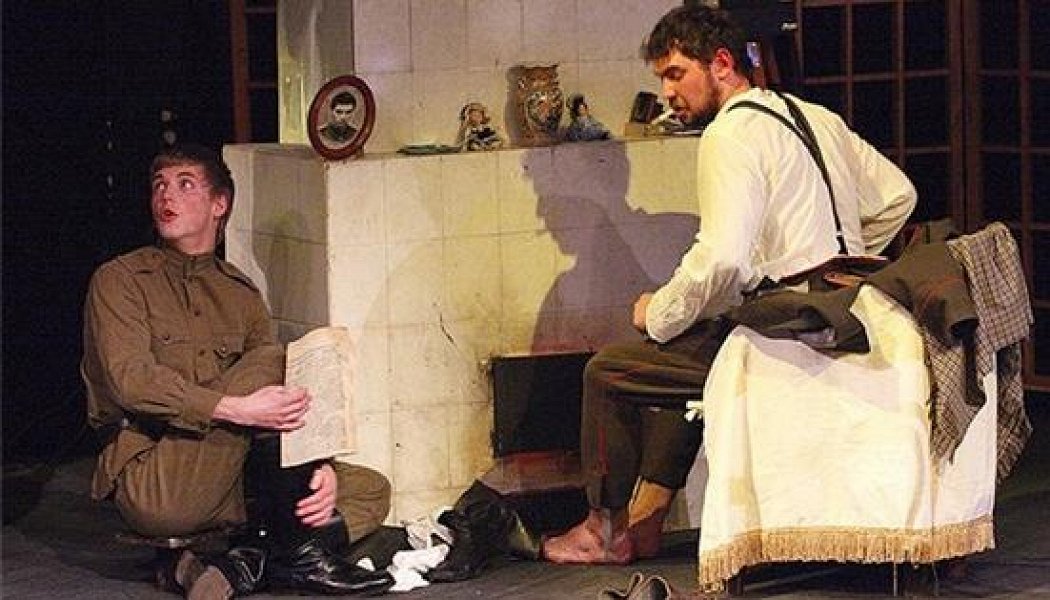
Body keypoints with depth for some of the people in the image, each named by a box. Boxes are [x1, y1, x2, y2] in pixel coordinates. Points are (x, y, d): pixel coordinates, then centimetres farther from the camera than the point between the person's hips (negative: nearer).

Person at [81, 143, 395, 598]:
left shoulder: (240, 293, 19)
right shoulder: (120, 280, 3)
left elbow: (287, 402, 12)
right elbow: (131, 380, -14)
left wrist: (320, 468, -9)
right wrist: (238, 409, -27)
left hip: (226, 484, 6)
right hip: (153, 485, -6)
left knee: (371, 491, -3)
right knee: (270, 361, -22)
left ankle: (249, 563, -23)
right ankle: (299, 547, -22)